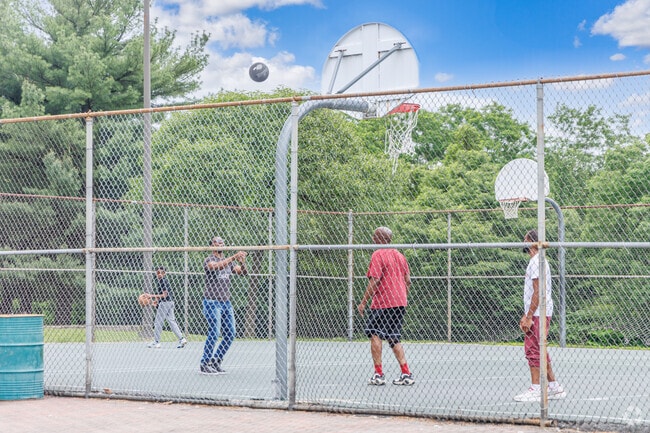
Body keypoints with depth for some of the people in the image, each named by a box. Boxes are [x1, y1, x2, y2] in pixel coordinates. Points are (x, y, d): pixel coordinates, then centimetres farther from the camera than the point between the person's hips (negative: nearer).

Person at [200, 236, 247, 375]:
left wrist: (242, 262, -17)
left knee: (230, 335, 3)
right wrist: (234, 257, -36)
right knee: (214, 333, -12)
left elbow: (243, 272, 4)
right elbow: (217, 266, -27)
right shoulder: (209, 260, -5)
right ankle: (205, 364, -2)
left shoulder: (229, 261, 15)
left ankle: (216, 362, 14)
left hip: (226, 302, 7)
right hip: (212, 302, -7)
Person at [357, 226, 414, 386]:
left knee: (374, 334, -2)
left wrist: (363, 302, -11)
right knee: (394, 339, 12)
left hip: (383, 303, -7)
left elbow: (375, 280, -15)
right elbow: (408, 281, 15)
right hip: (400, 303, 7)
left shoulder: (378, 255, -8)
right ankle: (406, 374, 7)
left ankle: (378, 374, -7)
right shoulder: (399, 255, 14)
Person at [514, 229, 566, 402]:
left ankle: (535, 390, -6)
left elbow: (538, 292, -20)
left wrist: (529, 317, -21)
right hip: (536, 314, 11)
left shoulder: (537, 262, -14)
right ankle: (555, 388, 16)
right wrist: (526, 315, 22)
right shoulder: (536, 261, 19)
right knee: (539, 351, 13)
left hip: (538, 314, -11)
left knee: (533, 350, -8)